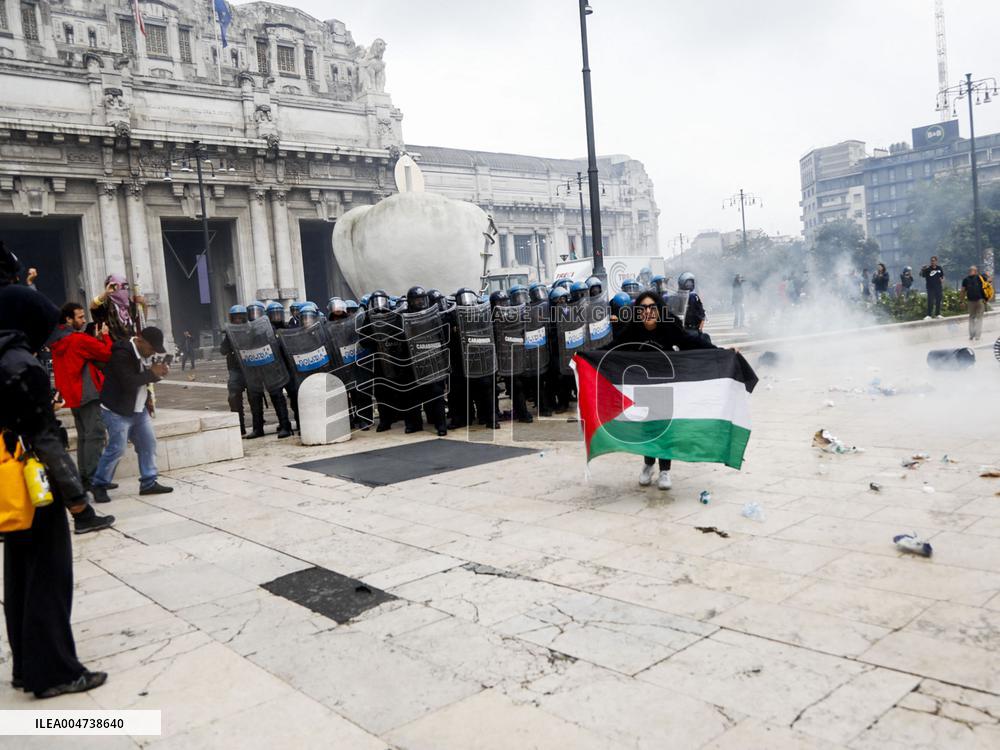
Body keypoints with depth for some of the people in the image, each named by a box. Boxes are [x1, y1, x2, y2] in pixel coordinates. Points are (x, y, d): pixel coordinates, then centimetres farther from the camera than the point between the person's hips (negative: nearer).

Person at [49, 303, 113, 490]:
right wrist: (105, 336, 2)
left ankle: (84, 476, 16)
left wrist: (96, 339, 5)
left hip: (72, 395, 9)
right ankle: (93, 478, -11)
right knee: (96, 434, -8)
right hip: (88, 393, -9)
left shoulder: (57, 343, 12)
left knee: (84, 436, 14)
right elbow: (108, 353, -13)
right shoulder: (80, 339, -14)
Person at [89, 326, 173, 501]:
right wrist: (152, 373, -22)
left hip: (139, 409, 9)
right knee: (117, 449, -8)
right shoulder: (122, 354, -21)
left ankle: (149, 483, 17)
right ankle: (99, 485, 8)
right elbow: (129, 382, -30)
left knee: (148, 444, 8)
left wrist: (160, 371, -6)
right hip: (118, 410, -9)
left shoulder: (145, 353, 7)